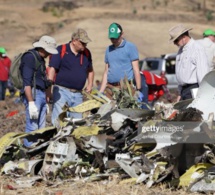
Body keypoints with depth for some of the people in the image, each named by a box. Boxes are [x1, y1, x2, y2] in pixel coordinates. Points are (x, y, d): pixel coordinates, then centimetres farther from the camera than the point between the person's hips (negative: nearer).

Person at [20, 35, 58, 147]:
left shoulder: (40, 59, 18)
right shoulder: (29, 57, -12)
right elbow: (27, 83, -18)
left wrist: (46, 100, 24)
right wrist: (31, 103, -23)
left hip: (41, 95, 10)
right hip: (32, 95, -10)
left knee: (41, 128, 9)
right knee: (32, 127, -12)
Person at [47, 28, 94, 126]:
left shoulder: (86, 53, 12)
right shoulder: (61, 50, -4)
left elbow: (90, 70, 28)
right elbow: (52, 69, -8)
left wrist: (90, 84, 13)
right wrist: (48, 89, -16)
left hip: (78, 94, 5)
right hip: (62, 91, -5)